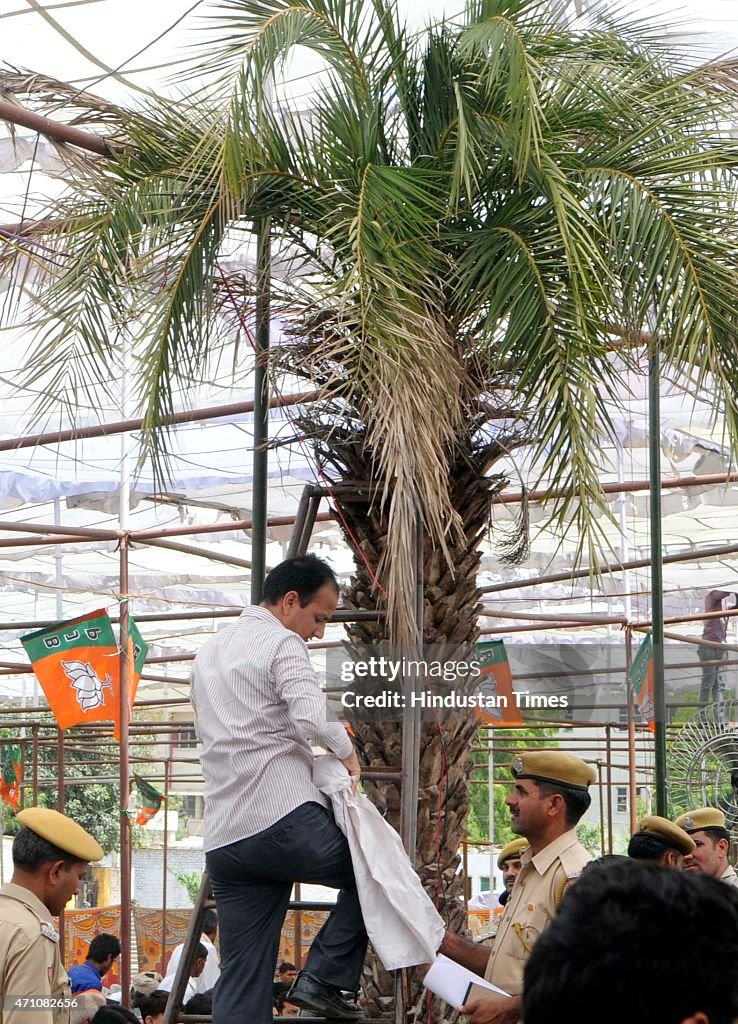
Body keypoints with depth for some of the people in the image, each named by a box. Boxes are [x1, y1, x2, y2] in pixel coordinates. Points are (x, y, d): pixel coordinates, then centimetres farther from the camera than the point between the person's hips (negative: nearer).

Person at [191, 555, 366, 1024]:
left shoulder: (208, 653, 24)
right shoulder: (281, 644, -3)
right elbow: (313, 719, -20)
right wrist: (347, 751, 0)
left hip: (224, 840, 8)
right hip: (285, 819, -8)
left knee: (241, 985, 7)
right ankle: (324, 978, 6)